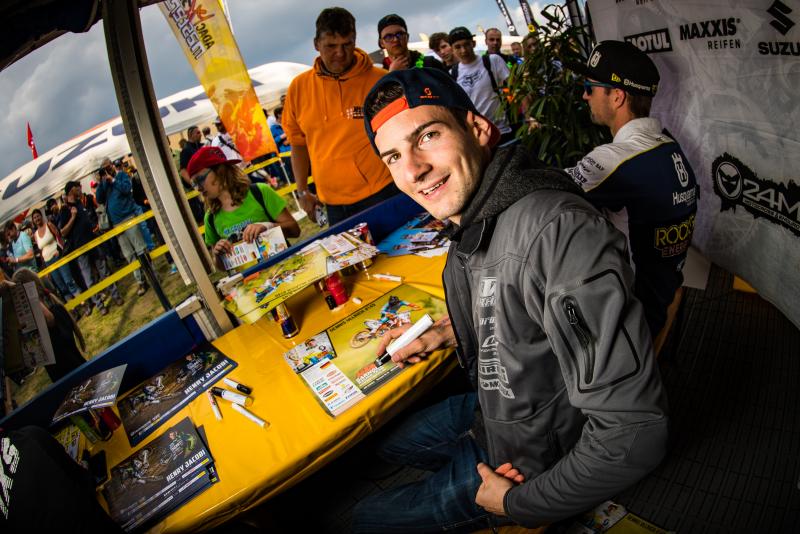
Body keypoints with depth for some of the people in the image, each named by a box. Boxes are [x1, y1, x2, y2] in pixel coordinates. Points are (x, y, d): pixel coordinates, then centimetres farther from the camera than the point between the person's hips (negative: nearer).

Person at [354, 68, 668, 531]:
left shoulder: (557, 230, -37)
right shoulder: (474, 221, -7)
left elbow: (635, 432, -36)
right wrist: (444, 333, -2)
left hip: (534, 464, -8)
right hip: (494, 409, 8)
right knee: (392, 445, 29)